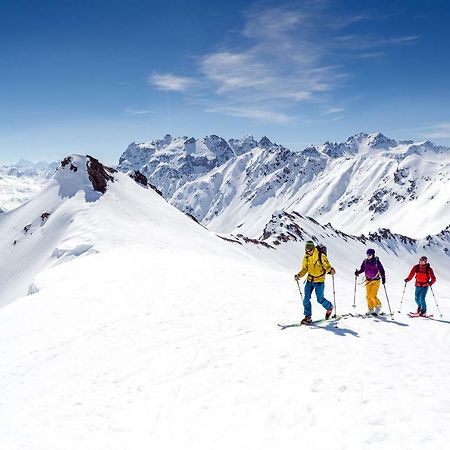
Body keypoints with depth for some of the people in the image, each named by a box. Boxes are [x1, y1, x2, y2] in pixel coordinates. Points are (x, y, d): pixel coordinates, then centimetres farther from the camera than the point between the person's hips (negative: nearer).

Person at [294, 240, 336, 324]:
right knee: (306, 299, -2)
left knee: (320, 299, 3)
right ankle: (308, 317, 8)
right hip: (310, 280, 5)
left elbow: (327, 266, -9)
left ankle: (329, 307, 34)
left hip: (319, 281, -4)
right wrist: (299, 275, -7)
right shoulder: (306, 257, 0)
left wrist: (331, 270, -32)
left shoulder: (321, 256, -15)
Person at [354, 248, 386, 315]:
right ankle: (371, 309, 17)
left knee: (373, 296, -13)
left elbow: (381, 270, -10)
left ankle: (378, 306, 11)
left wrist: (383, 278, -19)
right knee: (368, 296, 4)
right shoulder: (365, 261, 3)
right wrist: (357, 272, -7)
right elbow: (362, 269, 11)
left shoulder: (376, 261, -10)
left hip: (376, 280, -5)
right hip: (368, 280, 5)